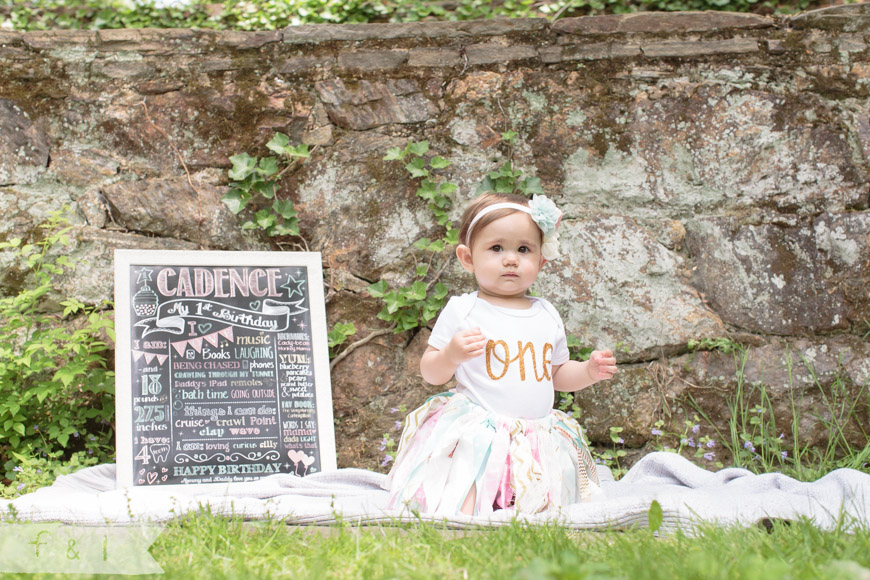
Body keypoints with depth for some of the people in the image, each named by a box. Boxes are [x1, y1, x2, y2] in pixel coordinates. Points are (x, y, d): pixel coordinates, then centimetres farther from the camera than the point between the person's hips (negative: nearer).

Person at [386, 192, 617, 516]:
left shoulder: (547, 316, 13)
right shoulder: (462, 311, 0)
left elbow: (557, 374, 25)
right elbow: (430, 373, 2)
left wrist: (589, 371, 6)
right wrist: (450, 356, -20)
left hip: (537, 437, 5)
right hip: (476, 431, -4)